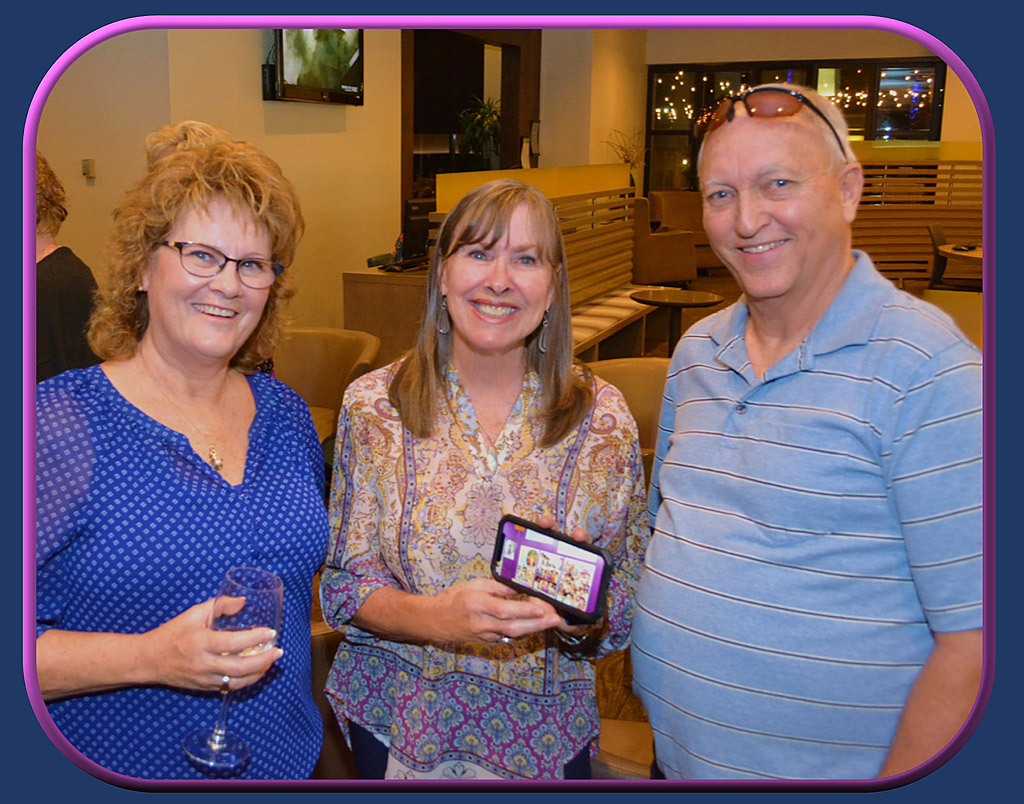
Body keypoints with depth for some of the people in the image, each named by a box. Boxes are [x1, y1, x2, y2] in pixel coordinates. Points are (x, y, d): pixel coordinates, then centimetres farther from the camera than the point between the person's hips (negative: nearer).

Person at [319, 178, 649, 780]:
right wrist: (437, 617, -26)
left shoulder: (603, 418, -9)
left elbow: (628, 606, -4)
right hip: (395, 720, 0)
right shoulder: (372, 406, -9)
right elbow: (345, 583, -7)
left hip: (543, 733, 1)